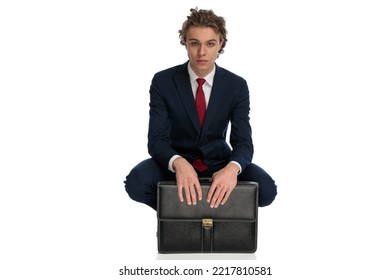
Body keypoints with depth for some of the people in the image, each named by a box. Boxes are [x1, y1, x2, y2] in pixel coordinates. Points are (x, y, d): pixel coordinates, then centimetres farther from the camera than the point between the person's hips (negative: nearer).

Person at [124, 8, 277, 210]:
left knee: (266, 190, -27)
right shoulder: (163, 81, -13)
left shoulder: (237, 86, -10)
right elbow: (156, 140, -19)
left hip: (218, 162, 1)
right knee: (136, 183, -33)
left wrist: (232, 168, -42)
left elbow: (243, 143, -16)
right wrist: (178, 163, -43)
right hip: (176, 162, -1)